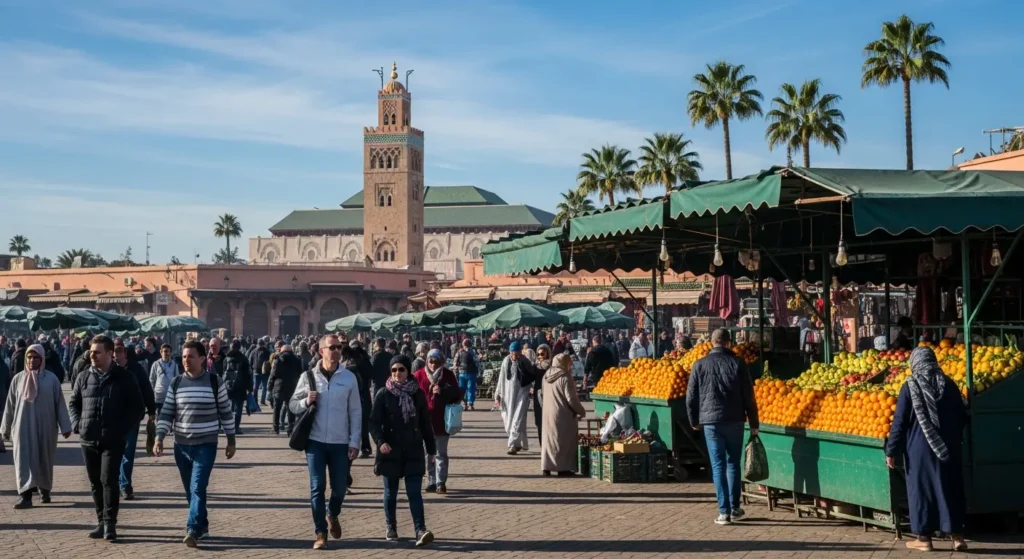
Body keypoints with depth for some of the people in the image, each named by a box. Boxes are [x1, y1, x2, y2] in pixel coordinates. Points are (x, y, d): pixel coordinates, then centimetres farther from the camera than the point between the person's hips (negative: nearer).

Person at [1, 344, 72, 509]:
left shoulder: (51, 379, -3)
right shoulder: (18, 379, 2)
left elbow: (60, 403, -1)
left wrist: (65, 426, -3)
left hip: (45, 427, 0)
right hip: (23, 426, 0)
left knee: (44, 461, 10)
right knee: (24, 460, -6)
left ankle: (44, 489, 30)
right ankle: (25, 495, -10)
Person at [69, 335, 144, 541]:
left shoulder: (124, 378, -3)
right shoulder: (84, 377, 7)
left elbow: (138, 408, 0)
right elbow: (73, 403, 19)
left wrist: (123, 429, -8)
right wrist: (77, 424, 3)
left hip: (113, 440, -4)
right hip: (88, 440, 4)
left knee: (109, 481, -10)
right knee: (95, 483, 9)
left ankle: (110, 523, -4)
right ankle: (101, 522, 18)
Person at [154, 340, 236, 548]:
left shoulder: (214, 381, -4)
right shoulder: (176, 383, 3)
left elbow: (225, 412, 2)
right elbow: (166, 413, 5)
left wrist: (231, 441, 3)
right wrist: (159, 439, -7)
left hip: (206, 445, -4)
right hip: (181, 445, 4)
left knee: (197, 488, -14)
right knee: (190, 491, 12)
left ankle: (193, 531, -17)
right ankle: (202, 526, 26)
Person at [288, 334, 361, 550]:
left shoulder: (349, 377, 1)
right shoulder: (308, 376, 0)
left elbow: (355, 412, 3)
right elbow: (293, 405, 6)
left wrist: (354, 442, -2)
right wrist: (306, 401, -16)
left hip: (340, 442, 1)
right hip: (315, 441, -1)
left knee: (340, 488, 6)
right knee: (317, 487, -2)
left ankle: (332, 515, 38)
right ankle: (320, 533, 8)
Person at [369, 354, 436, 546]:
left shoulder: (418, 394, 3)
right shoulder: (383, 394, -3)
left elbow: (425, 423, 8)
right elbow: (374, 422, -5)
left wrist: (431, 448, 9)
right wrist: (380, 442, -21)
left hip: (413, 451, 1)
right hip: (390, 451, -1)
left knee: (414, 493, -6)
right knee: (391, 493, 10)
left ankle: (421, 530, -12)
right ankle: (391, 528, 24)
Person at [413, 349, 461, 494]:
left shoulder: (448, 375, -1)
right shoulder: (419, 375, -3)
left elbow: (457, 395, -2)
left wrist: (443, 391, -18)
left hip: (442, 421, -1)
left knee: (441, 453, 1)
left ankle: (441, 482, 0)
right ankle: (431, 482, 17)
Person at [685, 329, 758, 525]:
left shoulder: (700, 365, -1)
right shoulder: (737, 363, -1)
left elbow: (691, 396, 3)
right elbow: (748, 396, 0)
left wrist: (694, 420, 16)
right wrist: (754, 423, 7)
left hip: (710, 421, -1)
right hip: (734, 421, 1)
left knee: (718, 466, 2)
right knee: (733, 463, 13)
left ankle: (724, 511, -2)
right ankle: (735, 508, 16)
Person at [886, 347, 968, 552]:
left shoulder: (910, 386, -8)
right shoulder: (948, 384, 2)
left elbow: (899, 421, -8)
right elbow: (962, 417, 9)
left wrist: (891, 451, -2)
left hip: (921, 447, -3)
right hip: (949, 447, 3)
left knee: (922, 489, 5)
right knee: (952, 489, 10)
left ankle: (924, 537, 9)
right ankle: (957, 535, 11)